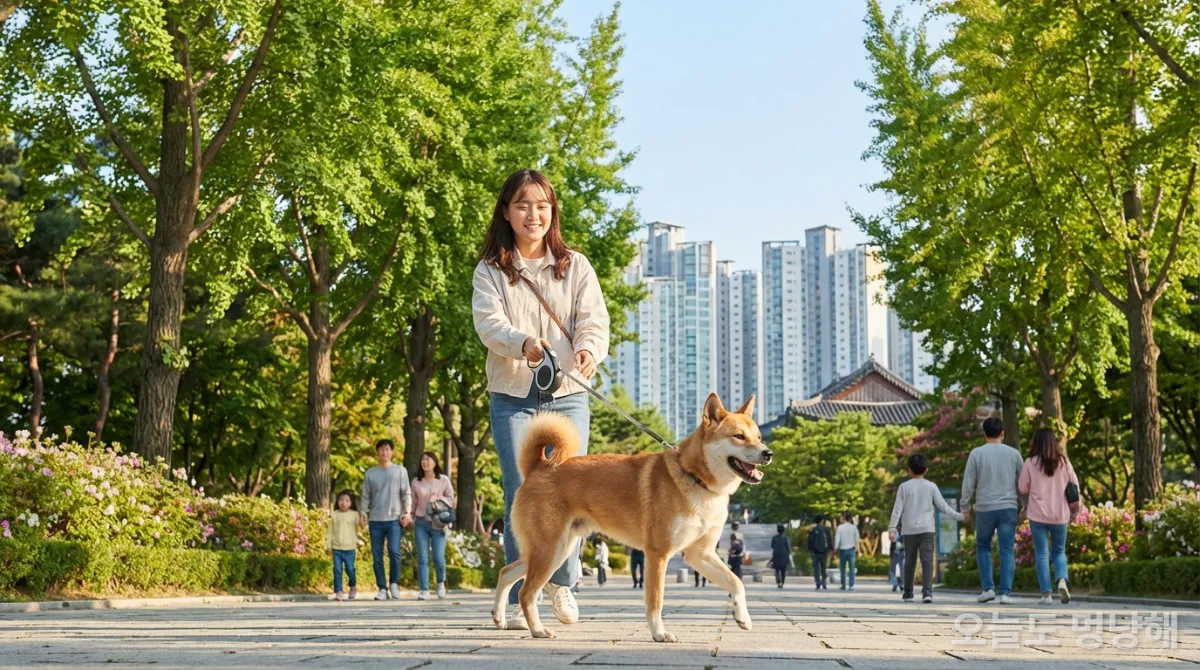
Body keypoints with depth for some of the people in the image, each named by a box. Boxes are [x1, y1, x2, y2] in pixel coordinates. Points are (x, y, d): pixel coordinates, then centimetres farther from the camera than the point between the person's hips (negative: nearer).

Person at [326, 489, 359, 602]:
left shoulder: (354, 515, 2)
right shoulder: (334, 515, 5)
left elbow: (357, 529, 8)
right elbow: (330, 530, 7)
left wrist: (358, 541, 5)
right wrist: (328, 543, 3)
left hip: (349, 548, -1)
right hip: (336, 547, 1)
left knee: (350, 569, 0)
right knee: (337, 570, -2)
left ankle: (353, 586, 26)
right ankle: (338, 591, 2)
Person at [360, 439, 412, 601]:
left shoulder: (400, 471, 7)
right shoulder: (370, 473, 13)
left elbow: (406, 493, 3)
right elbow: (366, 495, 12)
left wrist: (407, 512, -8)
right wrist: (363, 511, -3)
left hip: (394, 519, -3)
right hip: (375, 520, 3)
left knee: (394, 551, -17)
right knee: (377, 557, 2)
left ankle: (394, 584, 0)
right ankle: (382, 589, 9)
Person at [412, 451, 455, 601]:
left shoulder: (444, 480, 2)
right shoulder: (416, 482, 6)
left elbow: (451, 499, 6)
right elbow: (413, 503, 11)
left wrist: (439, 499, -10)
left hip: (438, 523, -1)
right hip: (421, 522, 1)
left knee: (439, 558, -5)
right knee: (422, 558, -3)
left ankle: (441, 583, 24)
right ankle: (424, 590, 1)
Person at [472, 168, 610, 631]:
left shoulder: (575, 267, 10)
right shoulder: (490, 271, 6)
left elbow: (594, 319, -1)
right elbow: (488, 323, -10)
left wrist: (589, 350, -25)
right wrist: (523, 342, -31)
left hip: (567, 394, 1)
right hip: (512, 396, -1)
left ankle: (561, 581, 22)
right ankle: (520, 601, 2)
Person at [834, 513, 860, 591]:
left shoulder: (840, 527, -4)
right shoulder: (854, 527, -1)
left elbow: (837, 539, -5)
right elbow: (857, 539, 1)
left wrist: (836, 549, 3)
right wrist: (856, 548, 12)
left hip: (842, 549, -1)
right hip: (851, 549, 1)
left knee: (842, 568, 8)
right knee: (851, 568, 0)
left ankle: (843, 585, 7)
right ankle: (851, 585, -8)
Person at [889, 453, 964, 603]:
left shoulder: (904, 487, 2)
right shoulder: (931, 486, 3)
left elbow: (898, 509, -3)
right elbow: (942, 505, 3)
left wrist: (892, 527, -4)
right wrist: (958, 516, 13)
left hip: (909, 530, 1)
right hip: (926, 529, -1)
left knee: (909, 562, 11)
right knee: (927, 561, -7)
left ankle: (908, 594, 17)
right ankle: (927, 591, -22)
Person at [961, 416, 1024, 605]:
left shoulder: (976, 454, -1)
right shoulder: (1013, 454, 4)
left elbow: (968, 483, -1)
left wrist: (965, 506, 7)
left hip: (985, 508, -1)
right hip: (1008, 507, 1)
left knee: (983, 547, 14)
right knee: (1006, 550, 2)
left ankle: (987, 588, 5)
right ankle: (1005, 592, -5)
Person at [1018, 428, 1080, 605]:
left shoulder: (1030, 463, -6)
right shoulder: (1063, 462, 1)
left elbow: (1022, 489, -1)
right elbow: (1075, 486, 6)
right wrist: (1073, 509, 17)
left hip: (1038, 515, -2)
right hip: (1060, 515, 2)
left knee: (1041, 554, 5)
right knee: (1059, 552, 15)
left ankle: (1046, 594, 0)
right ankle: (1062, 580, -11)